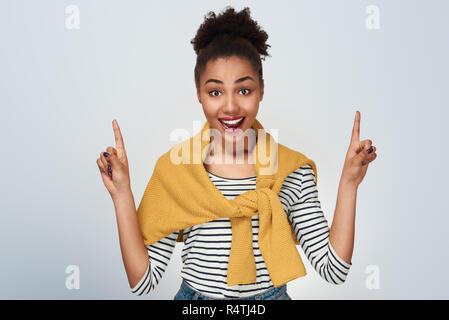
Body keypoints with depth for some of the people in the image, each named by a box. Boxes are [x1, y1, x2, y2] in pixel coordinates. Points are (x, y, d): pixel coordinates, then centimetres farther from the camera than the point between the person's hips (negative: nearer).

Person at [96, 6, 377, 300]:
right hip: (194, 296, 0)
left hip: (272, 295, 1)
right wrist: (122, 194, -20)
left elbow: (334, 270, -9)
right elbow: (143, 281, -12)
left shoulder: (293, 173, -10)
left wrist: (348, 183, -15)